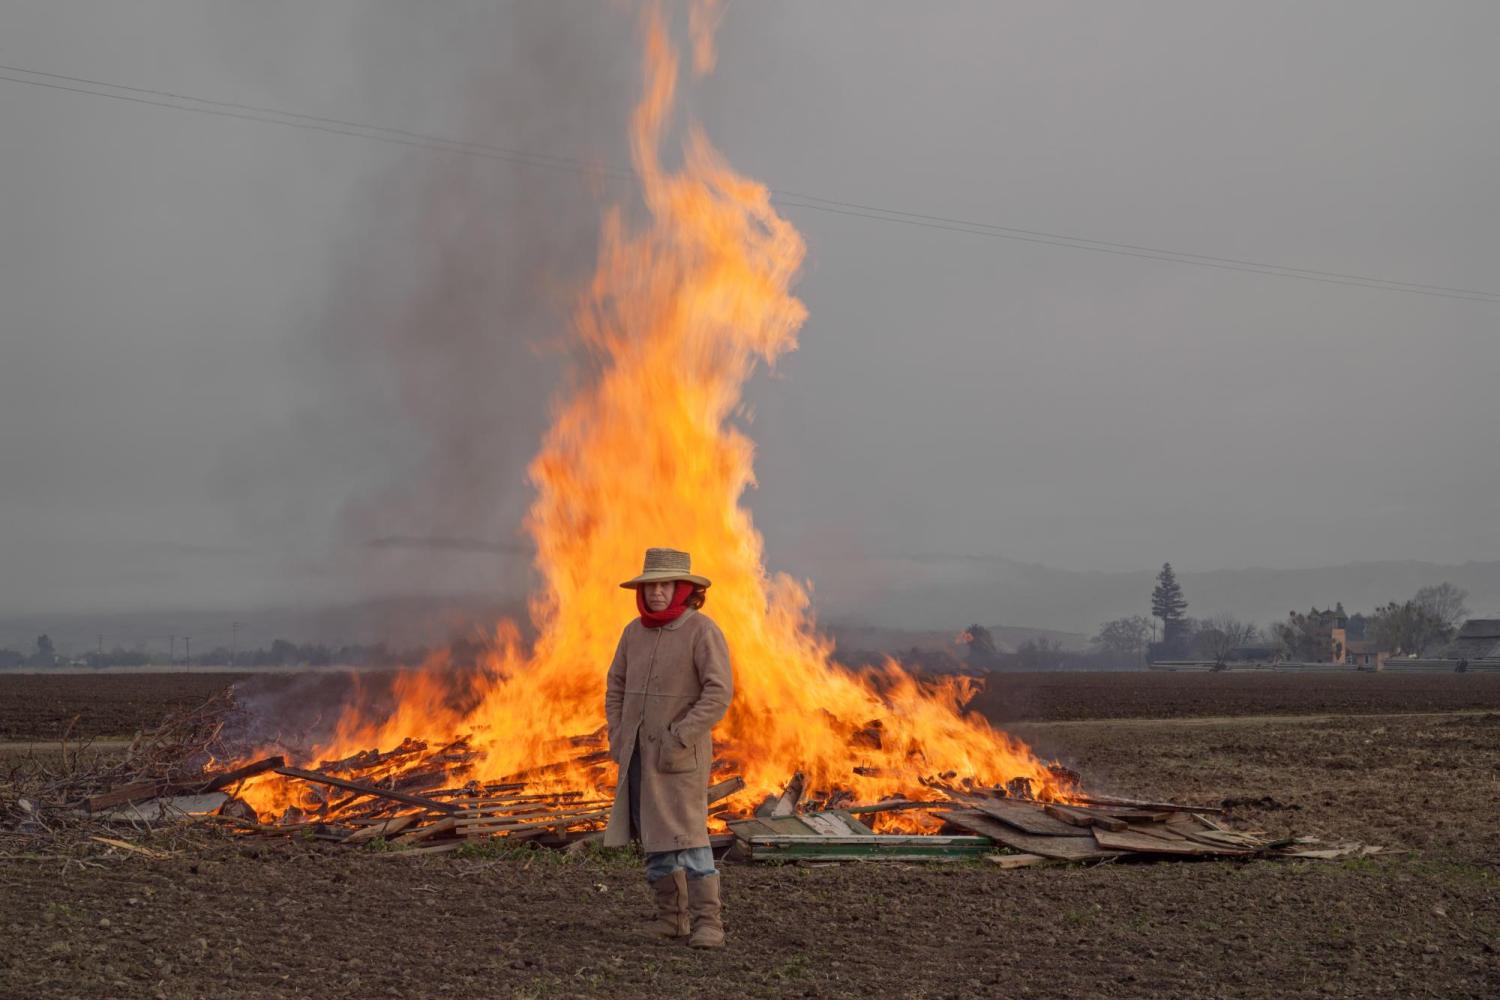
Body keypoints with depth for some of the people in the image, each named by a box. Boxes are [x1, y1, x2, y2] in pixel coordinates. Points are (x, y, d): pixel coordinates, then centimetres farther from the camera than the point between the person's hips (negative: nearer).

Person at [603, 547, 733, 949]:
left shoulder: (702, 630, -12)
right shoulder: (635, 631, 7)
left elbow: (719, 691, -18)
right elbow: (617, 686, 14)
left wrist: (680, 738, -21)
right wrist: (618, 738, 3)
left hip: (681, 754, -6)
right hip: (639, 753, 6)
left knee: (687, 834, -12)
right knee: (652, 836, 9)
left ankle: (707, 923, -8)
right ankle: (672, 916, 18)